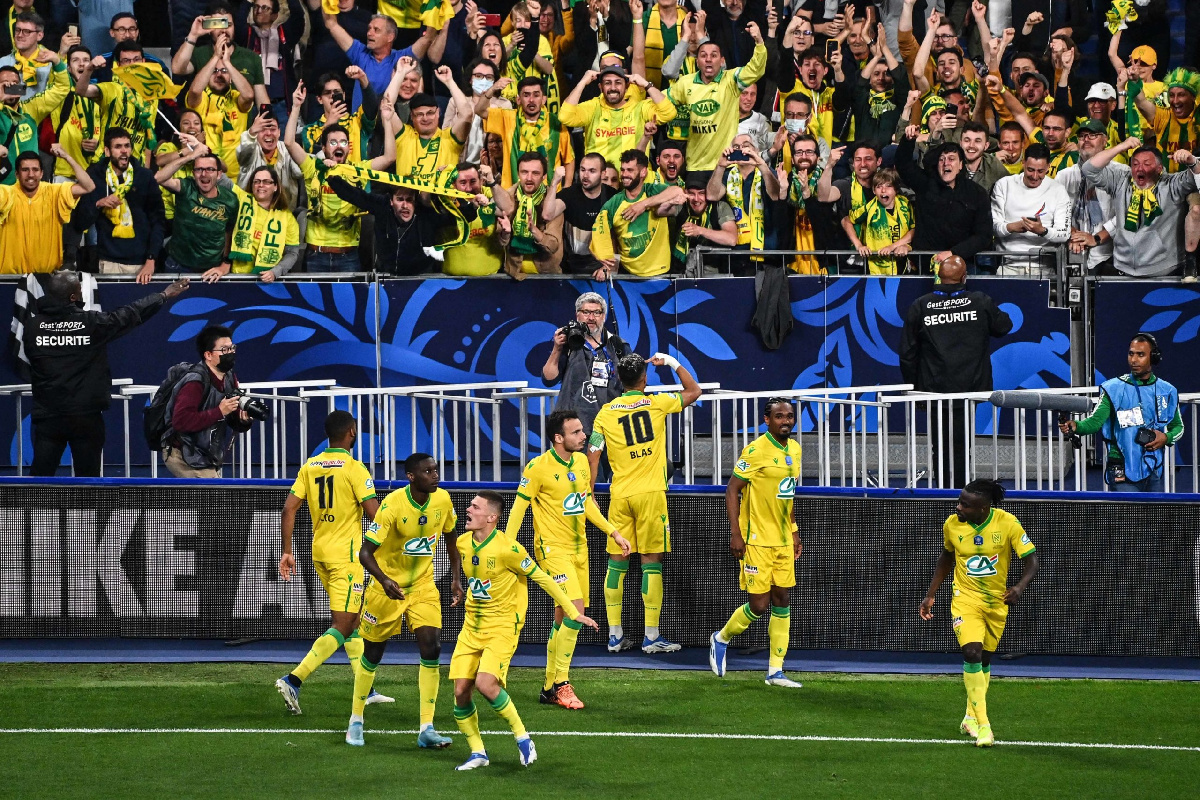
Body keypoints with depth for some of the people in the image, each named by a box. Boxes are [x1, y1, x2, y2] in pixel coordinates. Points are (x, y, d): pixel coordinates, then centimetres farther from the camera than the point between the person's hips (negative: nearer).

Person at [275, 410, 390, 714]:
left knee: (352, 621, 18)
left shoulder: (310, 467, 6)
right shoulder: (353, 468, -12)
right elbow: (374, 513, -16)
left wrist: (287, 551, 5)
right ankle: (294, 680, -21)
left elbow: (289, 508, 1)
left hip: (320, 552, 7)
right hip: (346, 553, -7)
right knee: (342, 627, -7)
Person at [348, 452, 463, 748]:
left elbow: (451, 538, 12)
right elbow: (366, 552, -25)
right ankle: (356, 721, 27)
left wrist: (456, 579, 7)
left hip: (423, 586, 4)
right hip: (388, 587, -4)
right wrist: (384, 580, -41)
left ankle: (426, 729, -8)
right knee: (373, 654, 7)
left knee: (431, 648, -12)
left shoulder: (442, 499, -8)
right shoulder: (393, 505, -24)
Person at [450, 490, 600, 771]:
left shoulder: (507, 548, -18)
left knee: (485, 683, -24)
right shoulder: (463, 544, 2)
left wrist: (573, 613, -7)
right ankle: (477, 753, 12)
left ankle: (522, 737, -5)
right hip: (472, 628, 6)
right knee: (461, 691, -4)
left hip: (502, 628, -6)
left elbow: (542, 579, -10)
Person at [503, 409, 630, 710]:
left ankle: (550, 688, 19)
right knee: (574, 609, -20)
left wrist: (613, 532, 18)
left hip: (578, 548, 7)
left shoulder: (581, 461, 8)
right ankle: (560, 684, -11)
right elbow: (519, 506, -10)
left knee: (564, 618, 10)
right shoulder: (539, 467, -14)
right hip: (553, 547, -7)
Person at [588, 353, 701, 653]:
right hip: (650, 493, -3)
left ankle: (615, 635, 9)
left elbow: (593, 457, 4)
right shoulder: (656, 403, -2)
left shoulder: (605, 413, 4)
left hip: (619, 494, 3)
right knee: (651, 561, -1)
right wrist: (672, 362, 18)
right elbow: (694, 391, 11)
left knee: (617, 561, 7)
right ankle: (651, 636, -1)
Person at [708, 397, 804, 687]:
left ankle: (776, 671, 9)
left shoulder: (794, 450, 9)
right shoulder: (756, 451, -14)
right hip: (757, 541, -7)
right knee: (758, 605, -6)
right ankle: (721, 638, 22)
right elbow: (732, 490, -13)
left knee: (782, 601, 5)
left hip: (783, 541, 7)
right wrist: (735, 533, -17)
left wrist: (794, 531, 19)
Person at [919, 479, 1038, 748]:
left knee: (985, 659, 12)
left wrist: (1020, 587, -31)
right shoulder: (952, 524, -8)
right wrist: (930, 595, 12)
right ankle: (982, 725, -19)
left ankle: (971, 717, 33)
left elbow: (1031, 560, -13)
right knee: (972, 653, -20)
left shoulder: (1007, 523, -15)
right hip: (965, 599, -1)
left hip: (996, 601, 1)